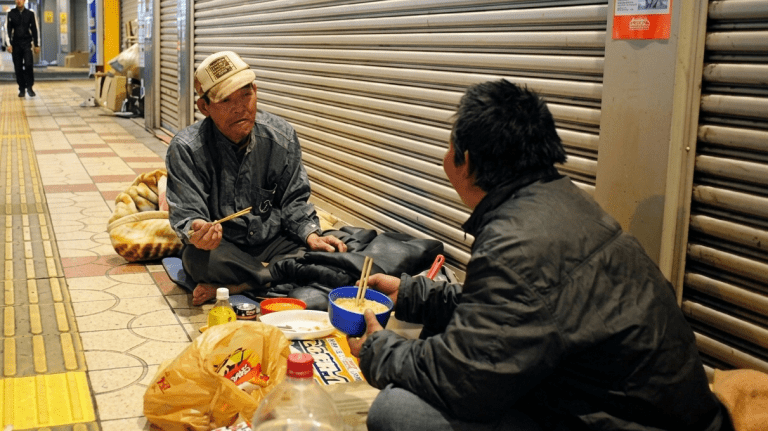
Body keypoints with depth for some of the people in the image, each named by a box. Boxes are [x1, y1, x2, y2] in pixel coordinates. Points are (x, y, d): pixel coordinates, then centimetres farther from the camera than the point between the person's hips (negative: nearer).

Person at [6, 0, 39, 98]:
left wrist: (36, 45, 6)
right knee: (18, 67, 2)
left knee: (28, 64, -18)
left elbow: (34, 30, 8)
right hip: (16, 44, 1)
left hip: (27, 43, -1)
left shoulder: (30, 13, 6)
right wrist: (9, 44, -5)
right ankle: (21, 89, 10)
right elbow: (8, 29, 3)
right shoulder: (11, 13, 5)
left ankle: (29, 87, -5)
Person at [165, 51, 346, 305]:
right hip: (220, 246, -3)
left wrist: (310, 234, -11)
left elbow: (293, 199, 7)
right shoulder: (186, 149, -12)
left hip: (273, 241, 3)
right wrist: (197, 232, -40)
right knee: (200, 258, -37)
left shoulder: (281, 136, -2)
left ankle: (229, 287, -20)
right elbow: (186, 213, -15)